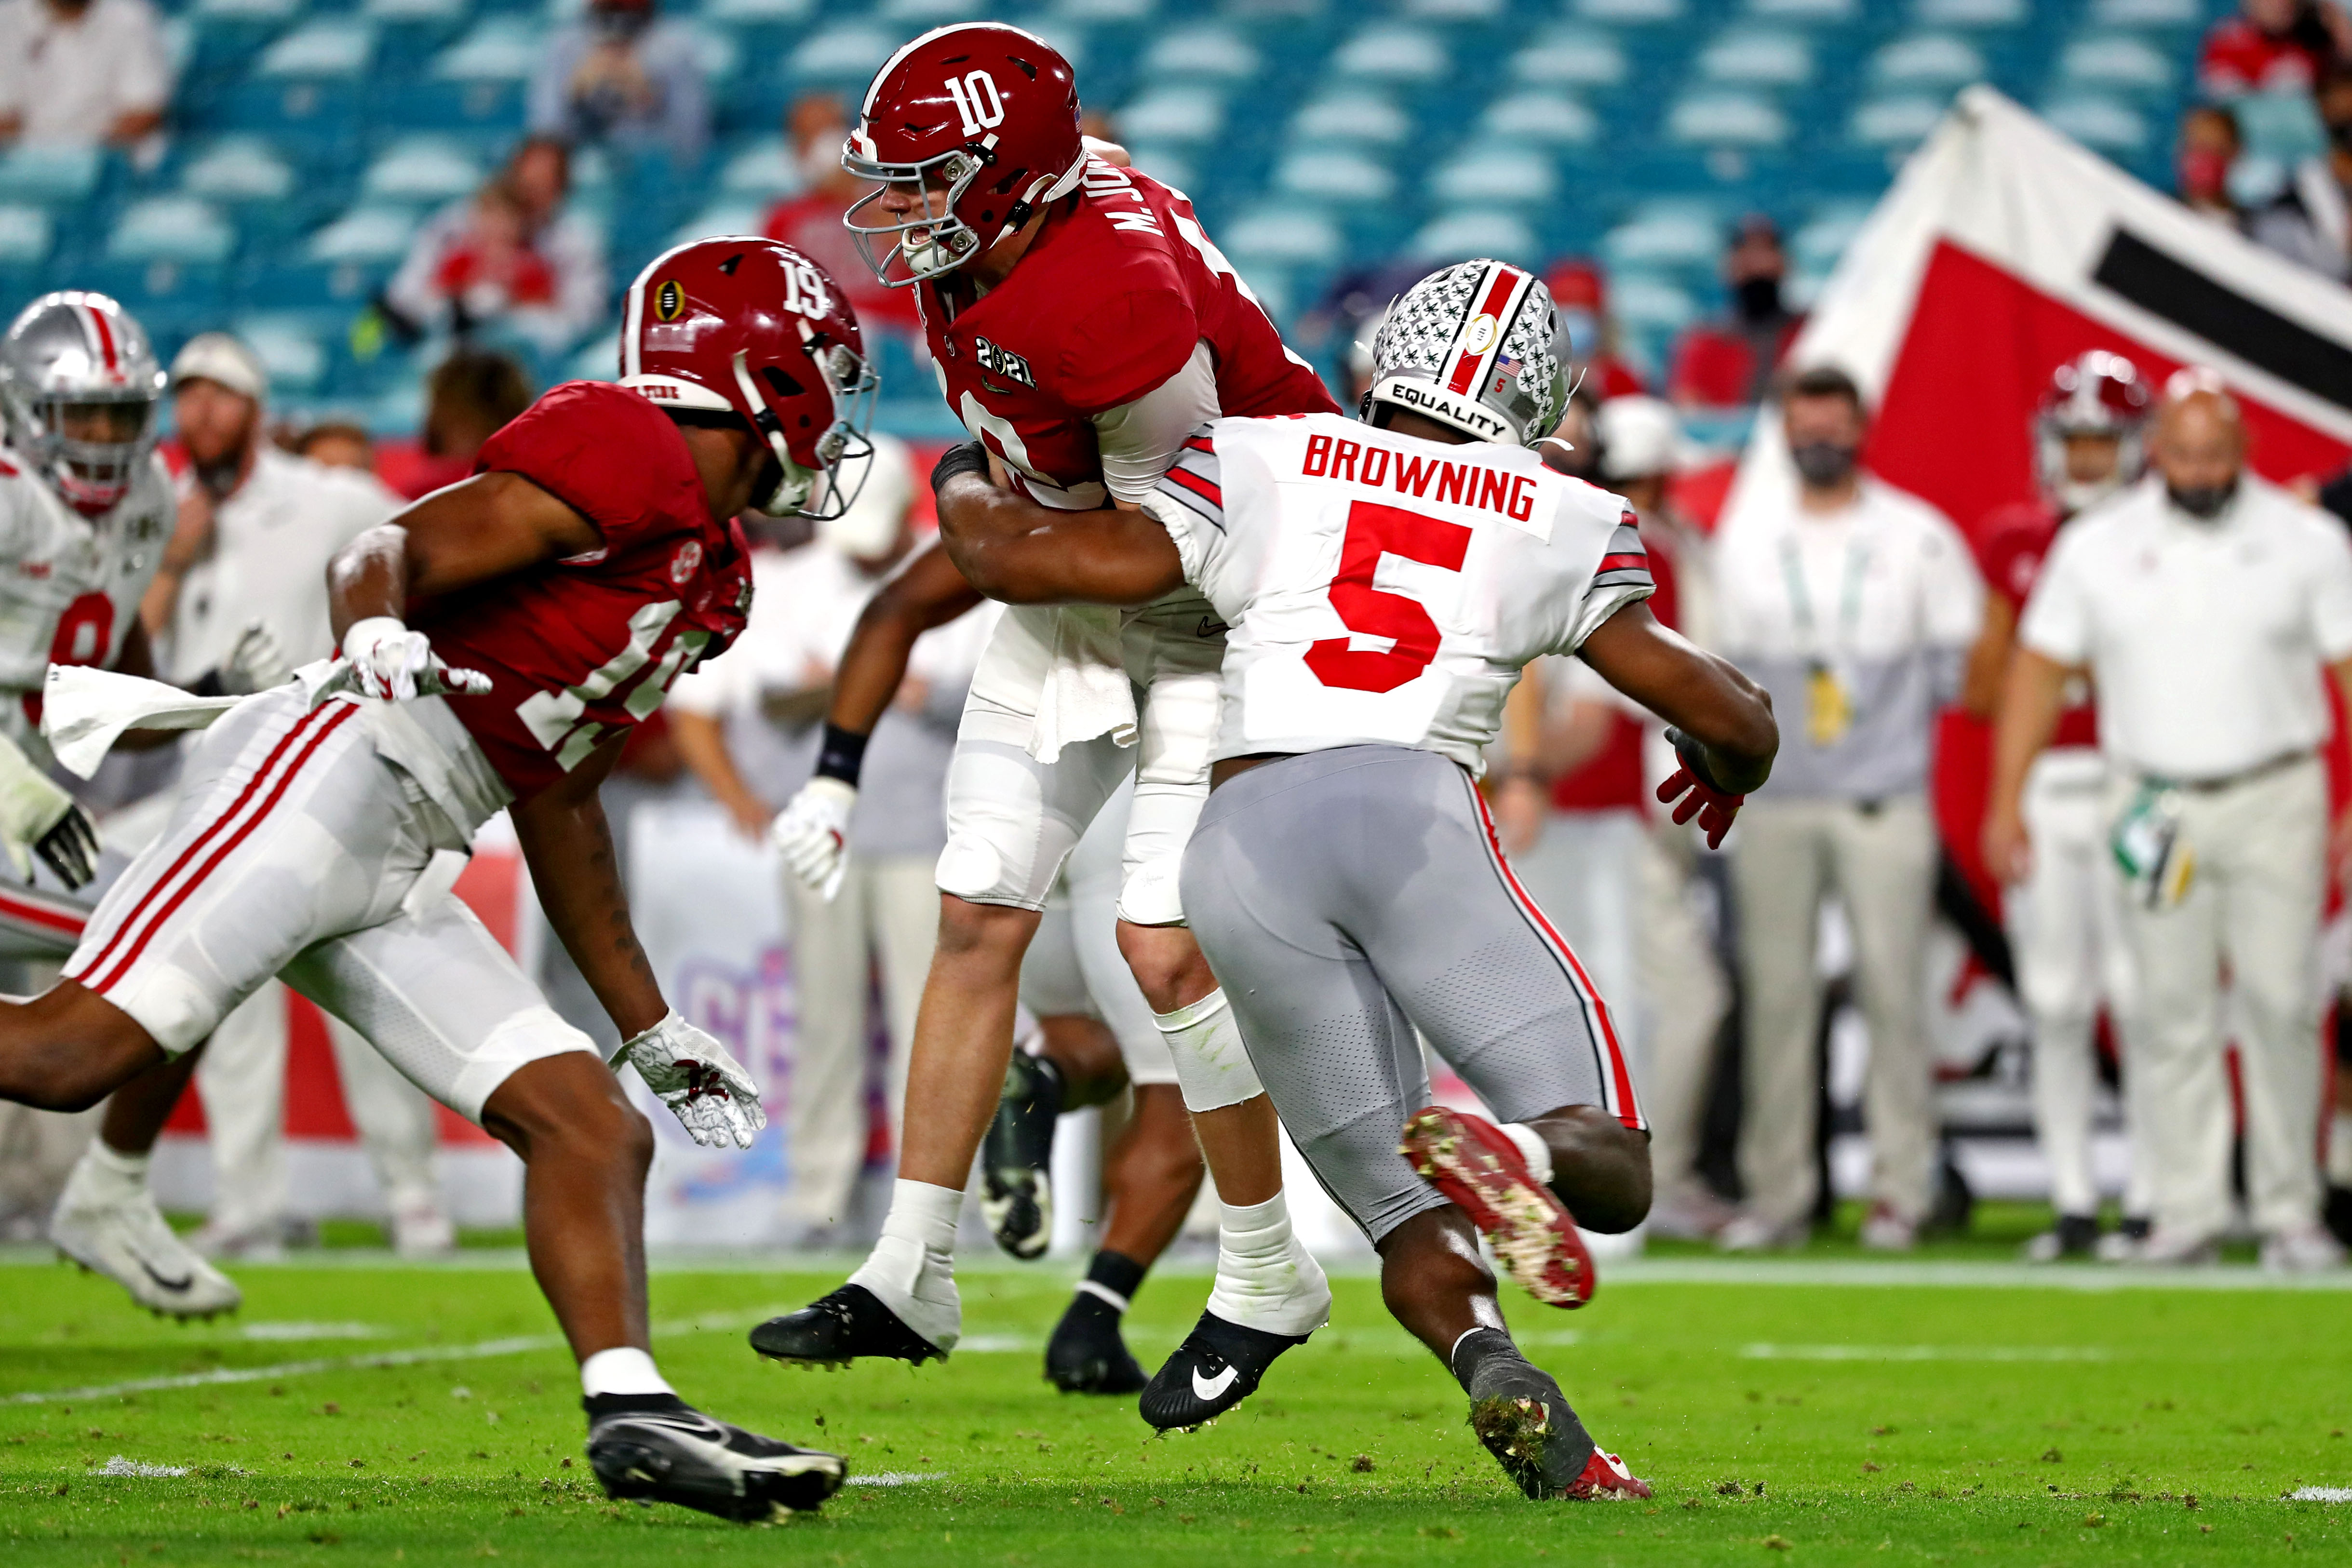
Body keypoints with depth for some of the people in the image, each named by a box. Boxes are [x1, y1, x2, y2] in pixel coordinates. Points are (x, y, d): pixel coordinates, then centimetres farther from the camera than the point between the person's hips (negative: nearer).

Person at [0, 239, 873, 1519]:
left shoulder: (711, 576, 24)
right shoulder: (625, 451, -4)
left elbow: (559, 799, 30)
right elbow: (388, 555, -13)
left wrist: (650, 1028, 32)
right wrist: (375, 639, -36)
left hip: (391, 878, 10)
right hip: (330, 775, -10)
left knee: (592, 1127, 1)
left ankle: (633, 1413, -7)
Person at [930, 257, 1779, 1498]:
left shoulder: (1258, 470, 19)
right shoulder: (1558, 526, 19)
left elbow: (1014, 561, 18)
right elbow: (1733, 718, 23)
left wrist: (963, 489, 41)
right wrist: (1728, 768, 47)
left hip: (1242, 851, 2)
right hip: (1412, 812, -2)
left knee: (1419, 1237, 7)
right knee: (1612, 1174, 0)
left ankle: (1491, 1370, -29)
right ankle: (1516, 1150, -37)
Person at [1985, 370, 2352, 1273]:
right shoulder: (2097, 548, 4)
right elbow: (2038, 672, 8)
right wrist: (2006, 804, 3)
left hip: (2274, 801, -1)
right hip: (2154, 806, 1)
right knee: (2172, 1015, 0)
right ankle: (2188, 1214, 5)